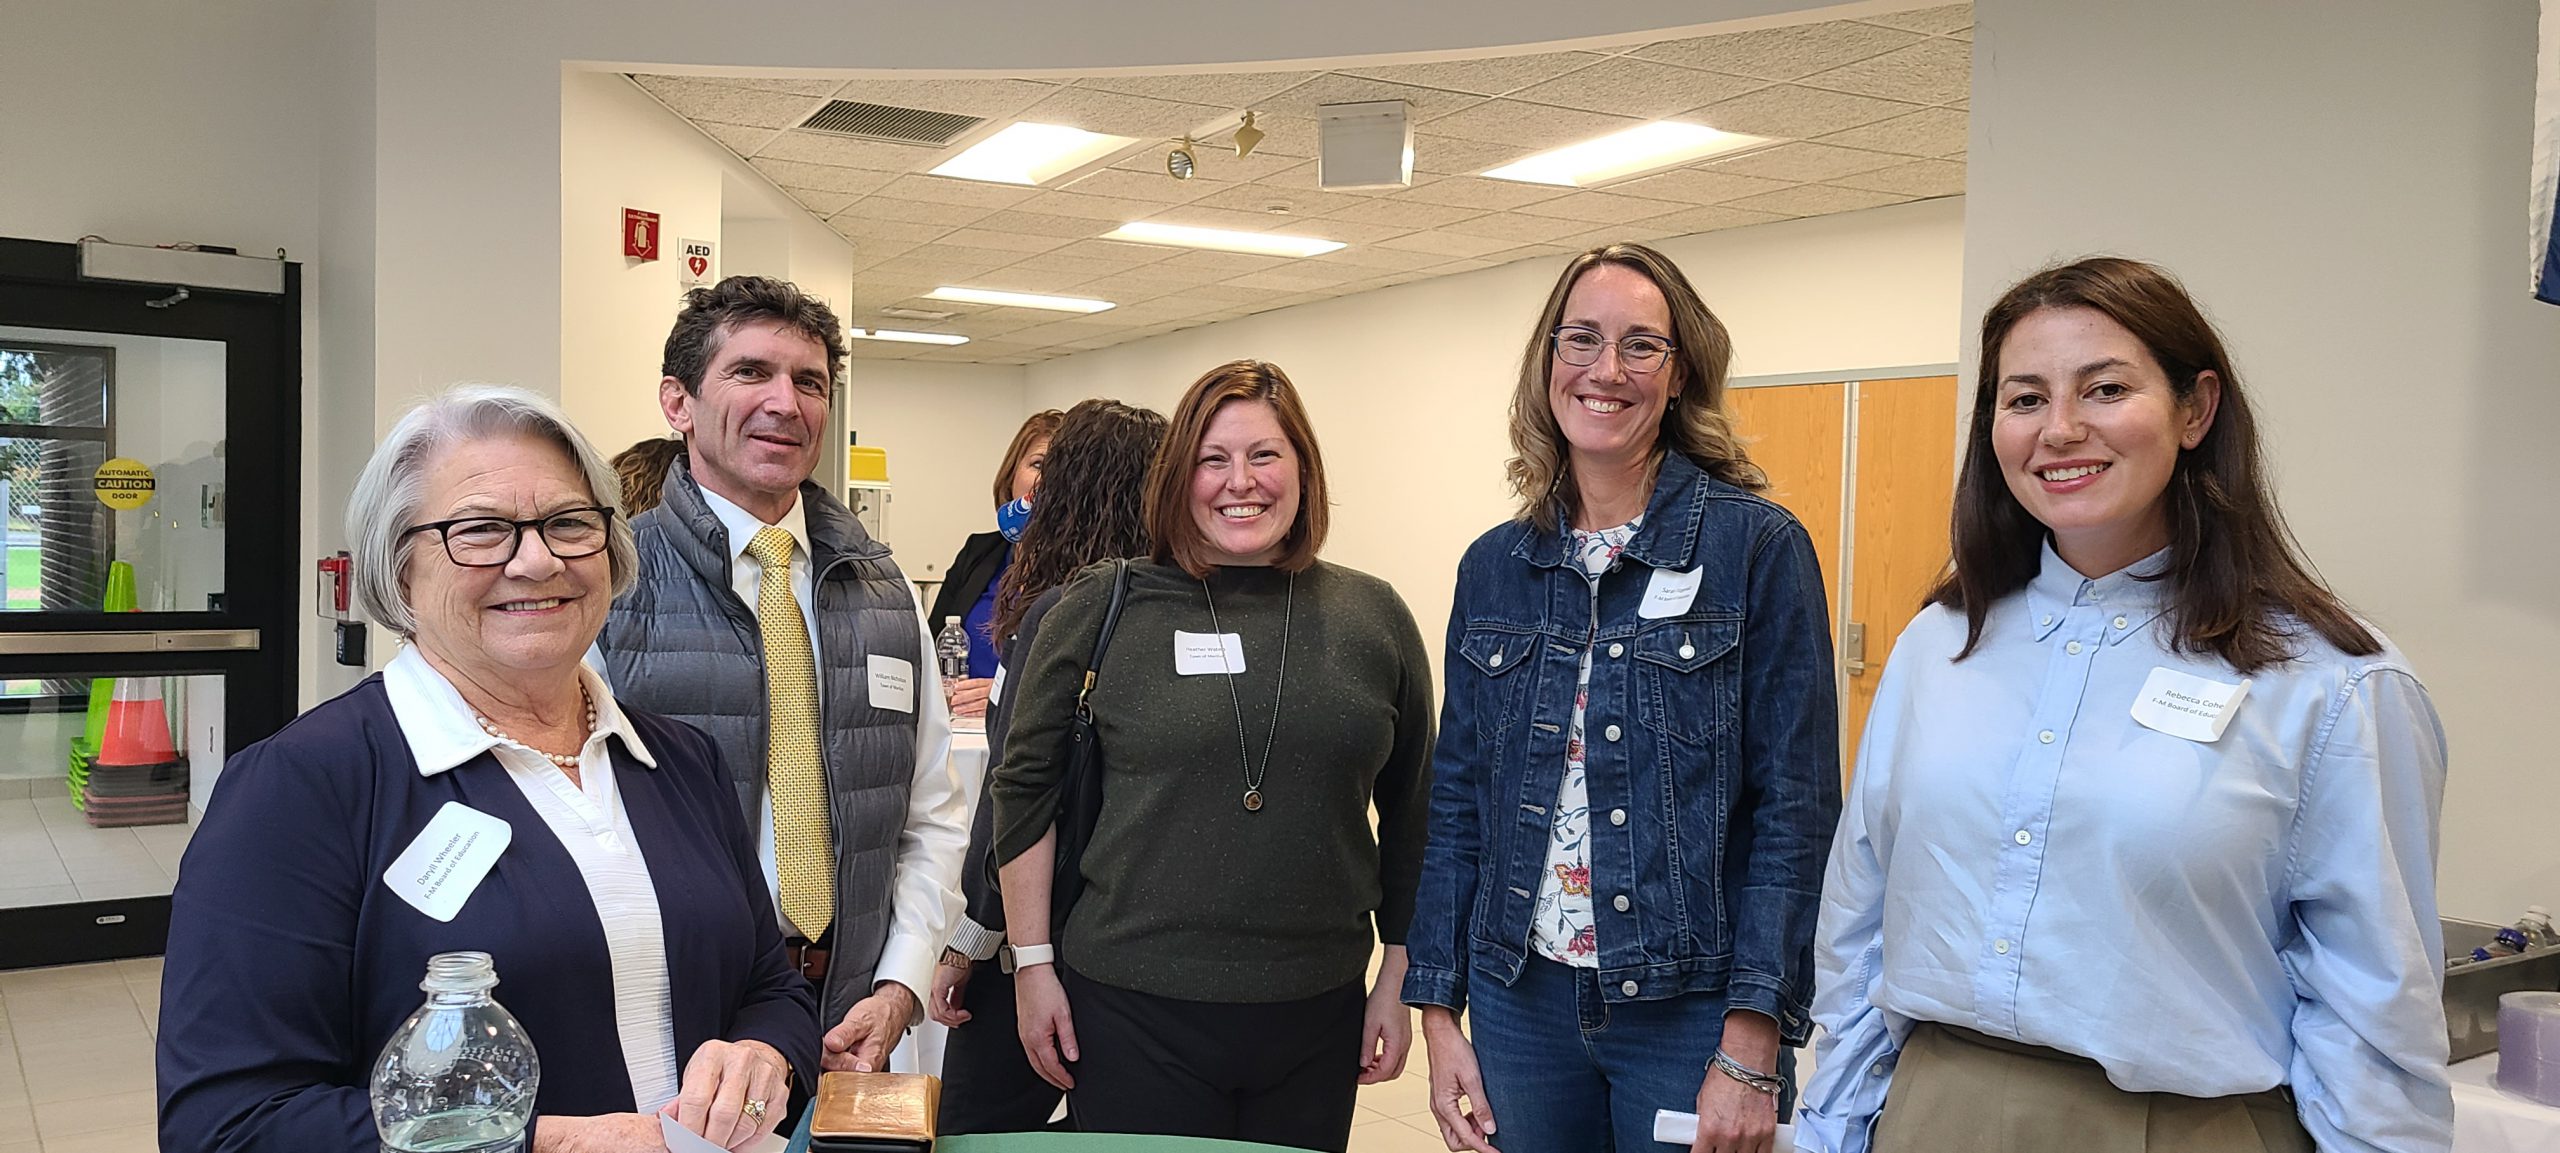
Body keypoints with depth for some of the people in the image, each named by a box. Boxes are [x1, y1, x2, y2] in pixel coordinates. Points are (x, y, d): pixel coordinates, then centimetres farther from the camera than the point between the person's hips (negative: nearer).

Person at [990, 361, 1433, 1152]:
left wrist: (1398, 981, 9)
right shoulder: (1102, 610, -3)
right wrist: (1033, 963, 1)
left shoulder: (1374, 618, 2)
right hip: (1135, 1011, -2)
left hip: (1317, 1013, 2)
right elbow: (1025, 788, 3)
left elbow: (1410, 813, 9)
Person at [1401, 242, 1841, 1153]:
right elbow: (1457, 801, 8)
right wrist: (1438, 1009, 4)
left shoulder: (1759, 547, -8)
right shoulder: (1494, 566, 4)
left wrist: (1752, 1049, -14)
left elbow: (1796, 810, -10)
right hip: (1522, 1000, 4)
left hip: (1688, 1010, -3)